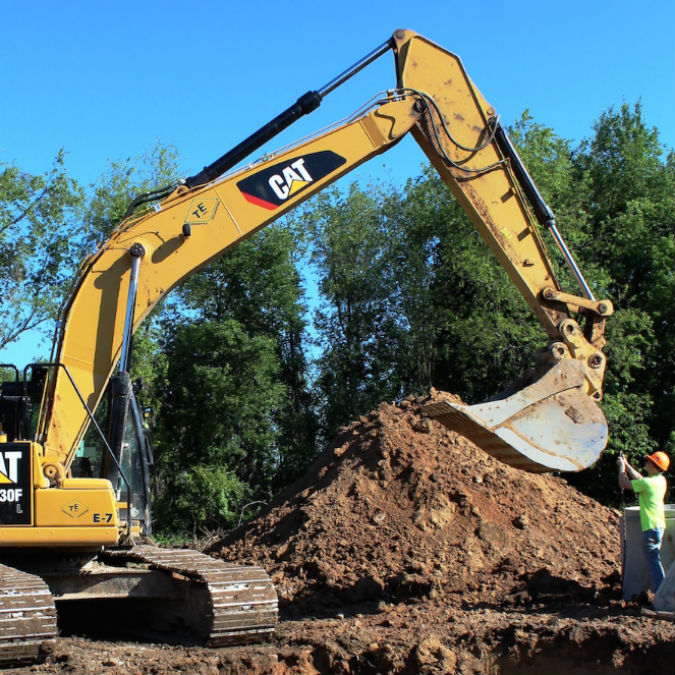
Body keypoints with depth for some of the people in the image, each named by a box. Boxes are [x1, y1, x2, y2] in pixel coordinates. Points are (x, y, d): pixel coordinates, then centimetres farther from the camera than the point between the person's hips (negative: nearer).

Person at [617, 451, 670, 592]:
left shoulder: (648, 483, -19)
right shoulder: (660, 480, 7)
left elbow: (623, 483, -12)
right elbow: (640, 479, 23)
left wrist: (622, 467, 2)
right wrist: (627, 465, 24)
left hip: (651, 526, -9)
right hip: (658, 524, 9)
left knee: (653, 561, -6)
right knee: (654, 560, 19)